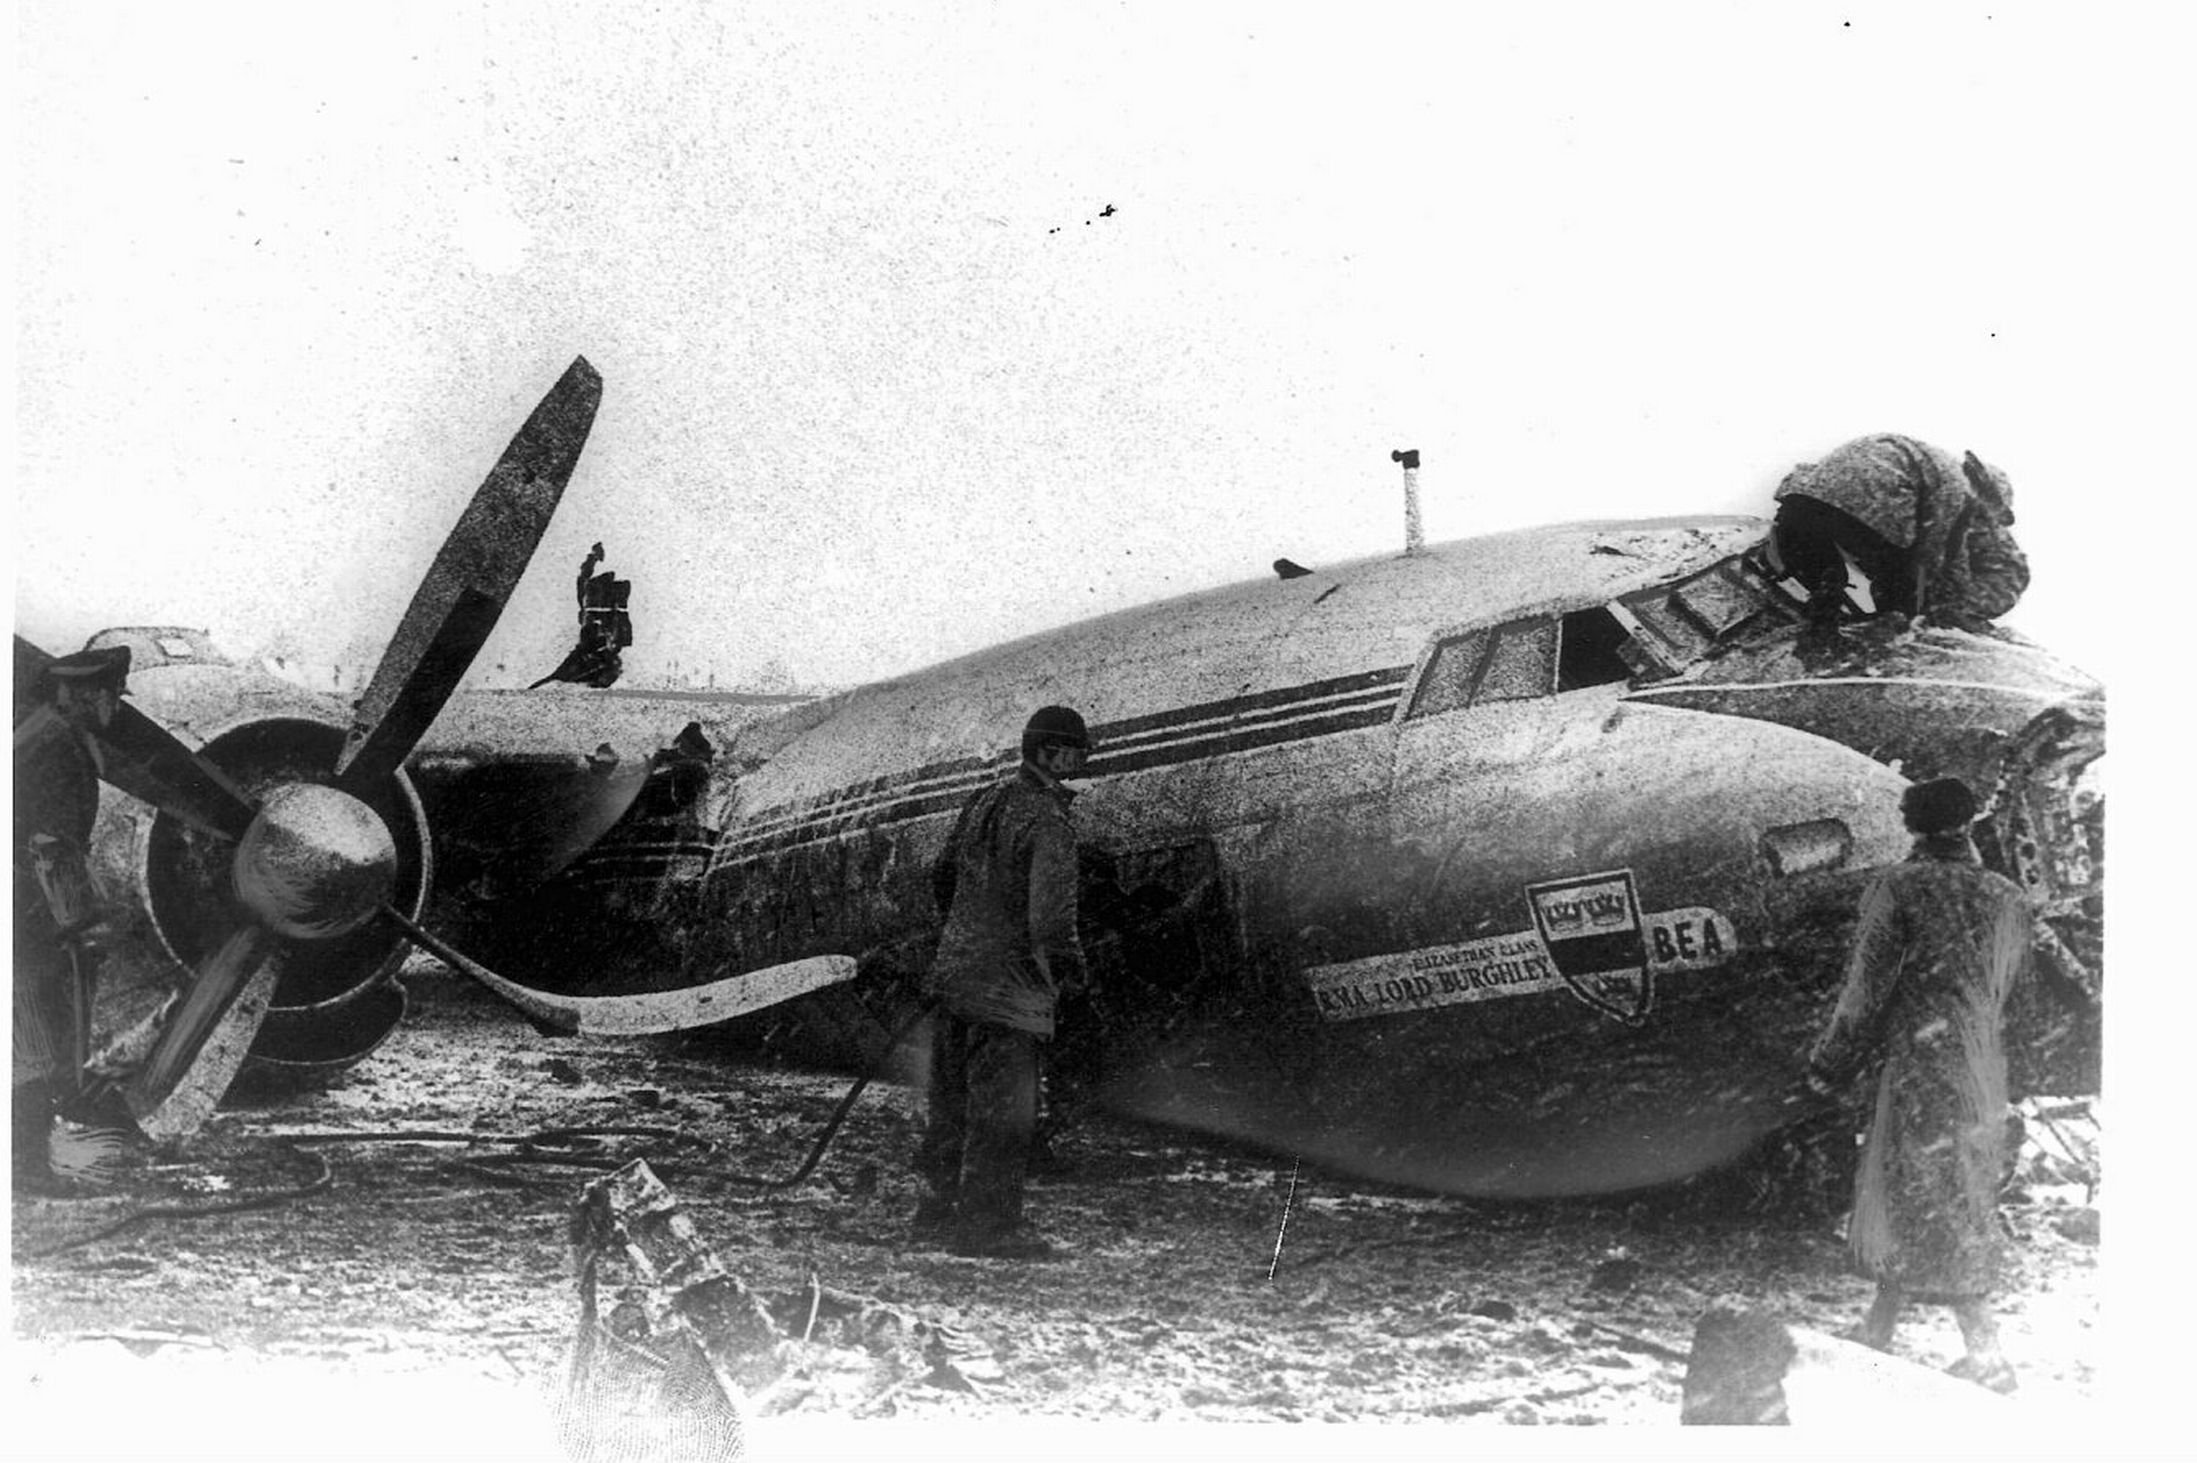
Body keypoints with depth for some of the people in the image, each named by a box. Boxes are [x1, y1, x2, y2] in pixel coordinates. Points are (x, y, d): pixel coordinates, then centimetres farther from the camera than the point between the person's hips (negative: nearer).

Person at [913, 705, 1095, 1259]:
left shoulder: (982, 800, 9)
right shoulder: (1048, 822, -17)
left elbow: (943, 876, 20)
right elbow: (1050, 914, -24)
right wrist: (1071, 969, -10)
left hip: (955, 966, 9)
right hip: (1008, 981, -8)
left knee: (955, 1097, 18)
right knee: (1004, 1108, 1)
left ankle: (944, 1203, 29)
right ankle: (987, 1224, 6)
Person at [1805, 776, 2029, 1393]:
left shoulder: (1899, 887, -10)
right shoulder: (2007, 898, 5)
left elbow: (1865, 991, -9)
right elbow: (2009, 987, 12)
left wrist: (1829, 1066, 1)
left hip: (1923, 1072, -7)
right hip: (1986, 1080, 7)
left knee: (1934, 1219, 1)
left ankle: (1988, 1360, 5)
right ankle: (1875, 1336, 25)